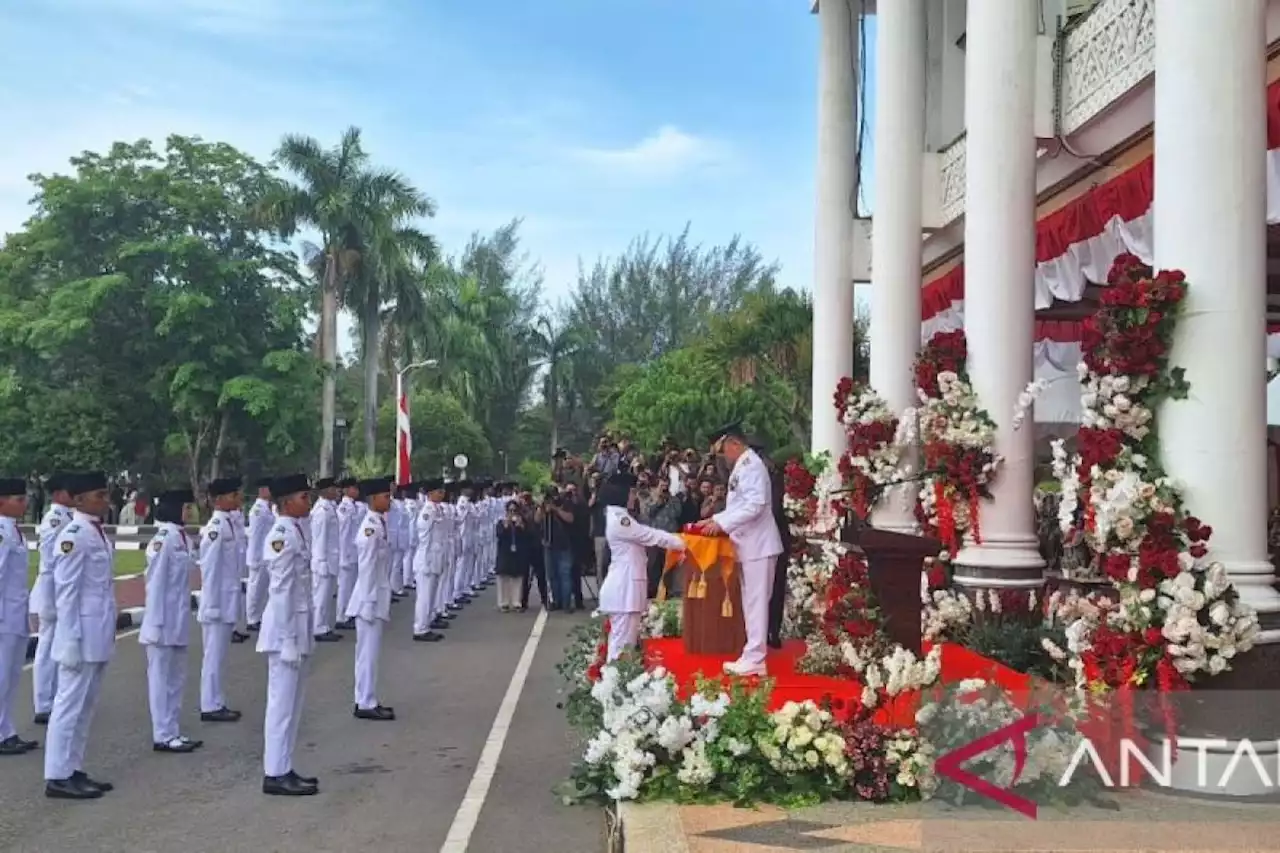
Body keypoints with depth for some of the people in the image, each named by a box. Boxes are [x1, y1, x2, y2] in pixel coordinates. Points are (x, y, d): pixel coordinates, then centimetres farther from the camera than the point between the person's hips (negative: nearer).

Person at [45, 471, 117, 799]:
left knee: (86, 707, 14)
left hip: (99, 636, 9)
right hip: (83, 636, -9)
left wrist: (108, 632, 16)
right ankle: (57, 777, 6)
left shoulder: (98, 533, 12)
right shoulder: (73, 536, -15)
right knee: (70, 704, -2)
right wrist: (71, 640, -18)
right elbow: (66, 592, -17)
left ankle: (74, 770, 22)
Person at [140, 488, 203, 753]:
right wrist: (157, 624, -17)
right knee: (161, 679, 2)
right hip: (164, 622, -9)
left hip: (179, 621, 9)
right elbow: (154, 583, -17)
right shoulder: (162, 540, -16)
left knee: (177, 678, 14)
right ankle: (163, 736, 10)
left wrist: (183, 618, 13)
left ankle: (173, 733, 22)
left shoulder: (183, 537, 9)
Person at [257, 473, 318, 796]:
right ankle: (275, 775, 7)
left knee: (293, 703, 15)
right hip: (286, 628, -10)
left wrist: (303, 634, 16)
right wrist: (288, 638, -19)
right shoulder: (282, 535, -17)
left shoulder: (298, 531, 11)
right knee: (282, 703, -2)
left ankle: (284, 769, 23)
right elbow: (281, 590, -20)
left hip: (299, 626, 10)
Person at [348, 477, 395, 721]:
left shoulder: (379, 524, 10)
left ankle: (367, 701, 24)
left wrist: (380, 601, 16)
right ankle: (366, 705, 6)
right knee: (368, 652, -2)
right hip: (371, 599, -9)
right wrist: (370, 602, -19)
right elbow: (366, 568, -20)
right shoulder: (370, 528, -19)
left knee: (369, 652, 15)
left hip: (377, 597, 9)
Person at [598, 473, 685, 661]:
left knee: (623, 639, 13)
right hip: (625, 587, -10)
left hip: (626, 585, 10)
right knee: (623, 641, -7)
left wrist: (678, 540, 9)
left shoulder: (618, 517, 17)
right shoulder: (618, 519, -16)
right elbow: (650, 535, -13)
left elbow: (646, 534, 15)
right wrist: (681, 543, -5)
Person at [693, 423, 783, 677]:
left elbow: (755, 505, -25)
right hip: (749, 544, 10)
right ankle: (752, 656, 19)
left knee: (756, 603, -6)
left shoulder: (751, 466, -15)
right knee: (751, 603, 13)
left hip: (758, 544, -10)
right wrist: (714, 520, 13)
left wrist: (721, 523, -21)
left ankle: (754, 660, -3)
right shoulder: (742, 467, 15)